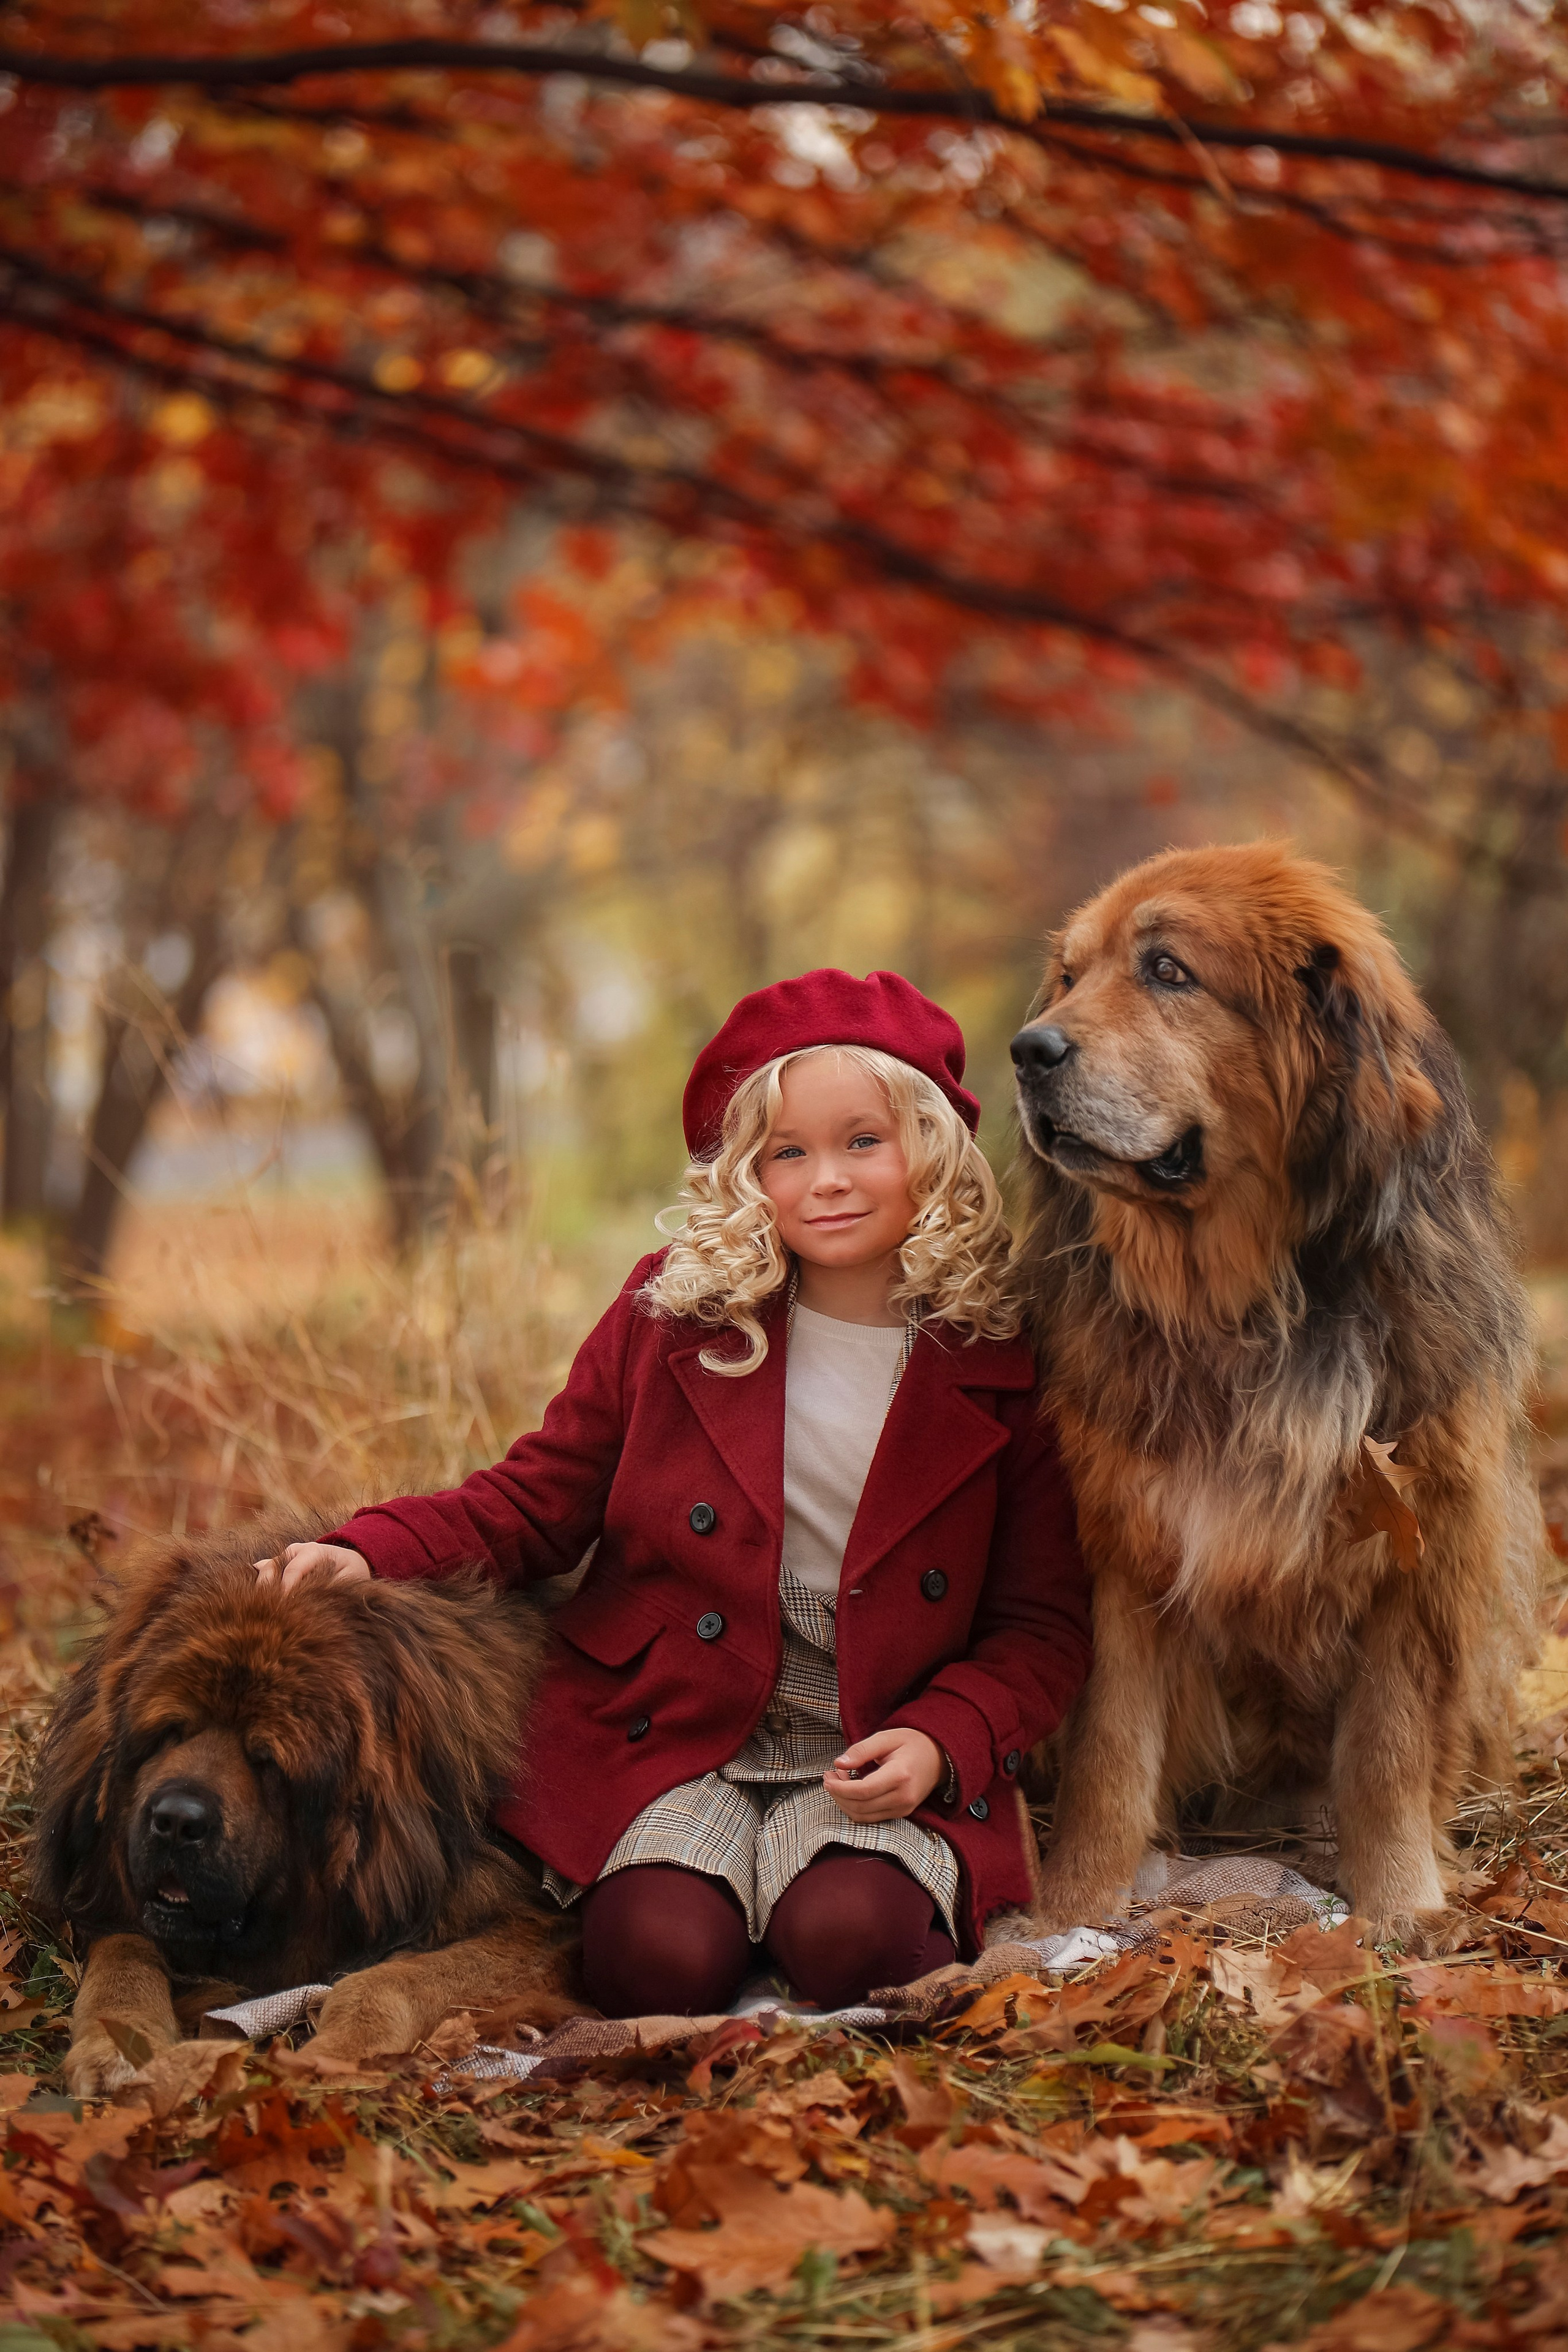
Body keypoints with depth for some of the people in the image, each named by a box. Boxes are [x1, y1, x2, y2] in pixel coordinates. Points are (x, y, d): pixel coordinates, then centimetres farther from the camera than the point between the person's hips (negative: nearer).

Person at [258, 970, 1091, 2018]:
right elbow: (535, 1501, 6)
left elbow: (1043, 1625, 3)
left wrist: (941, 1742, -16)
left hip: (880, 1770, -1)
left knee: (843, 1938, -31)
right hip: (668, 1746, 1)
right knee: (663, 1956, -26)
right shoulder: (673, 1314, 2)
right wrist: (370, 1555, -12)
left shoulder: (1005, 1365, -2)